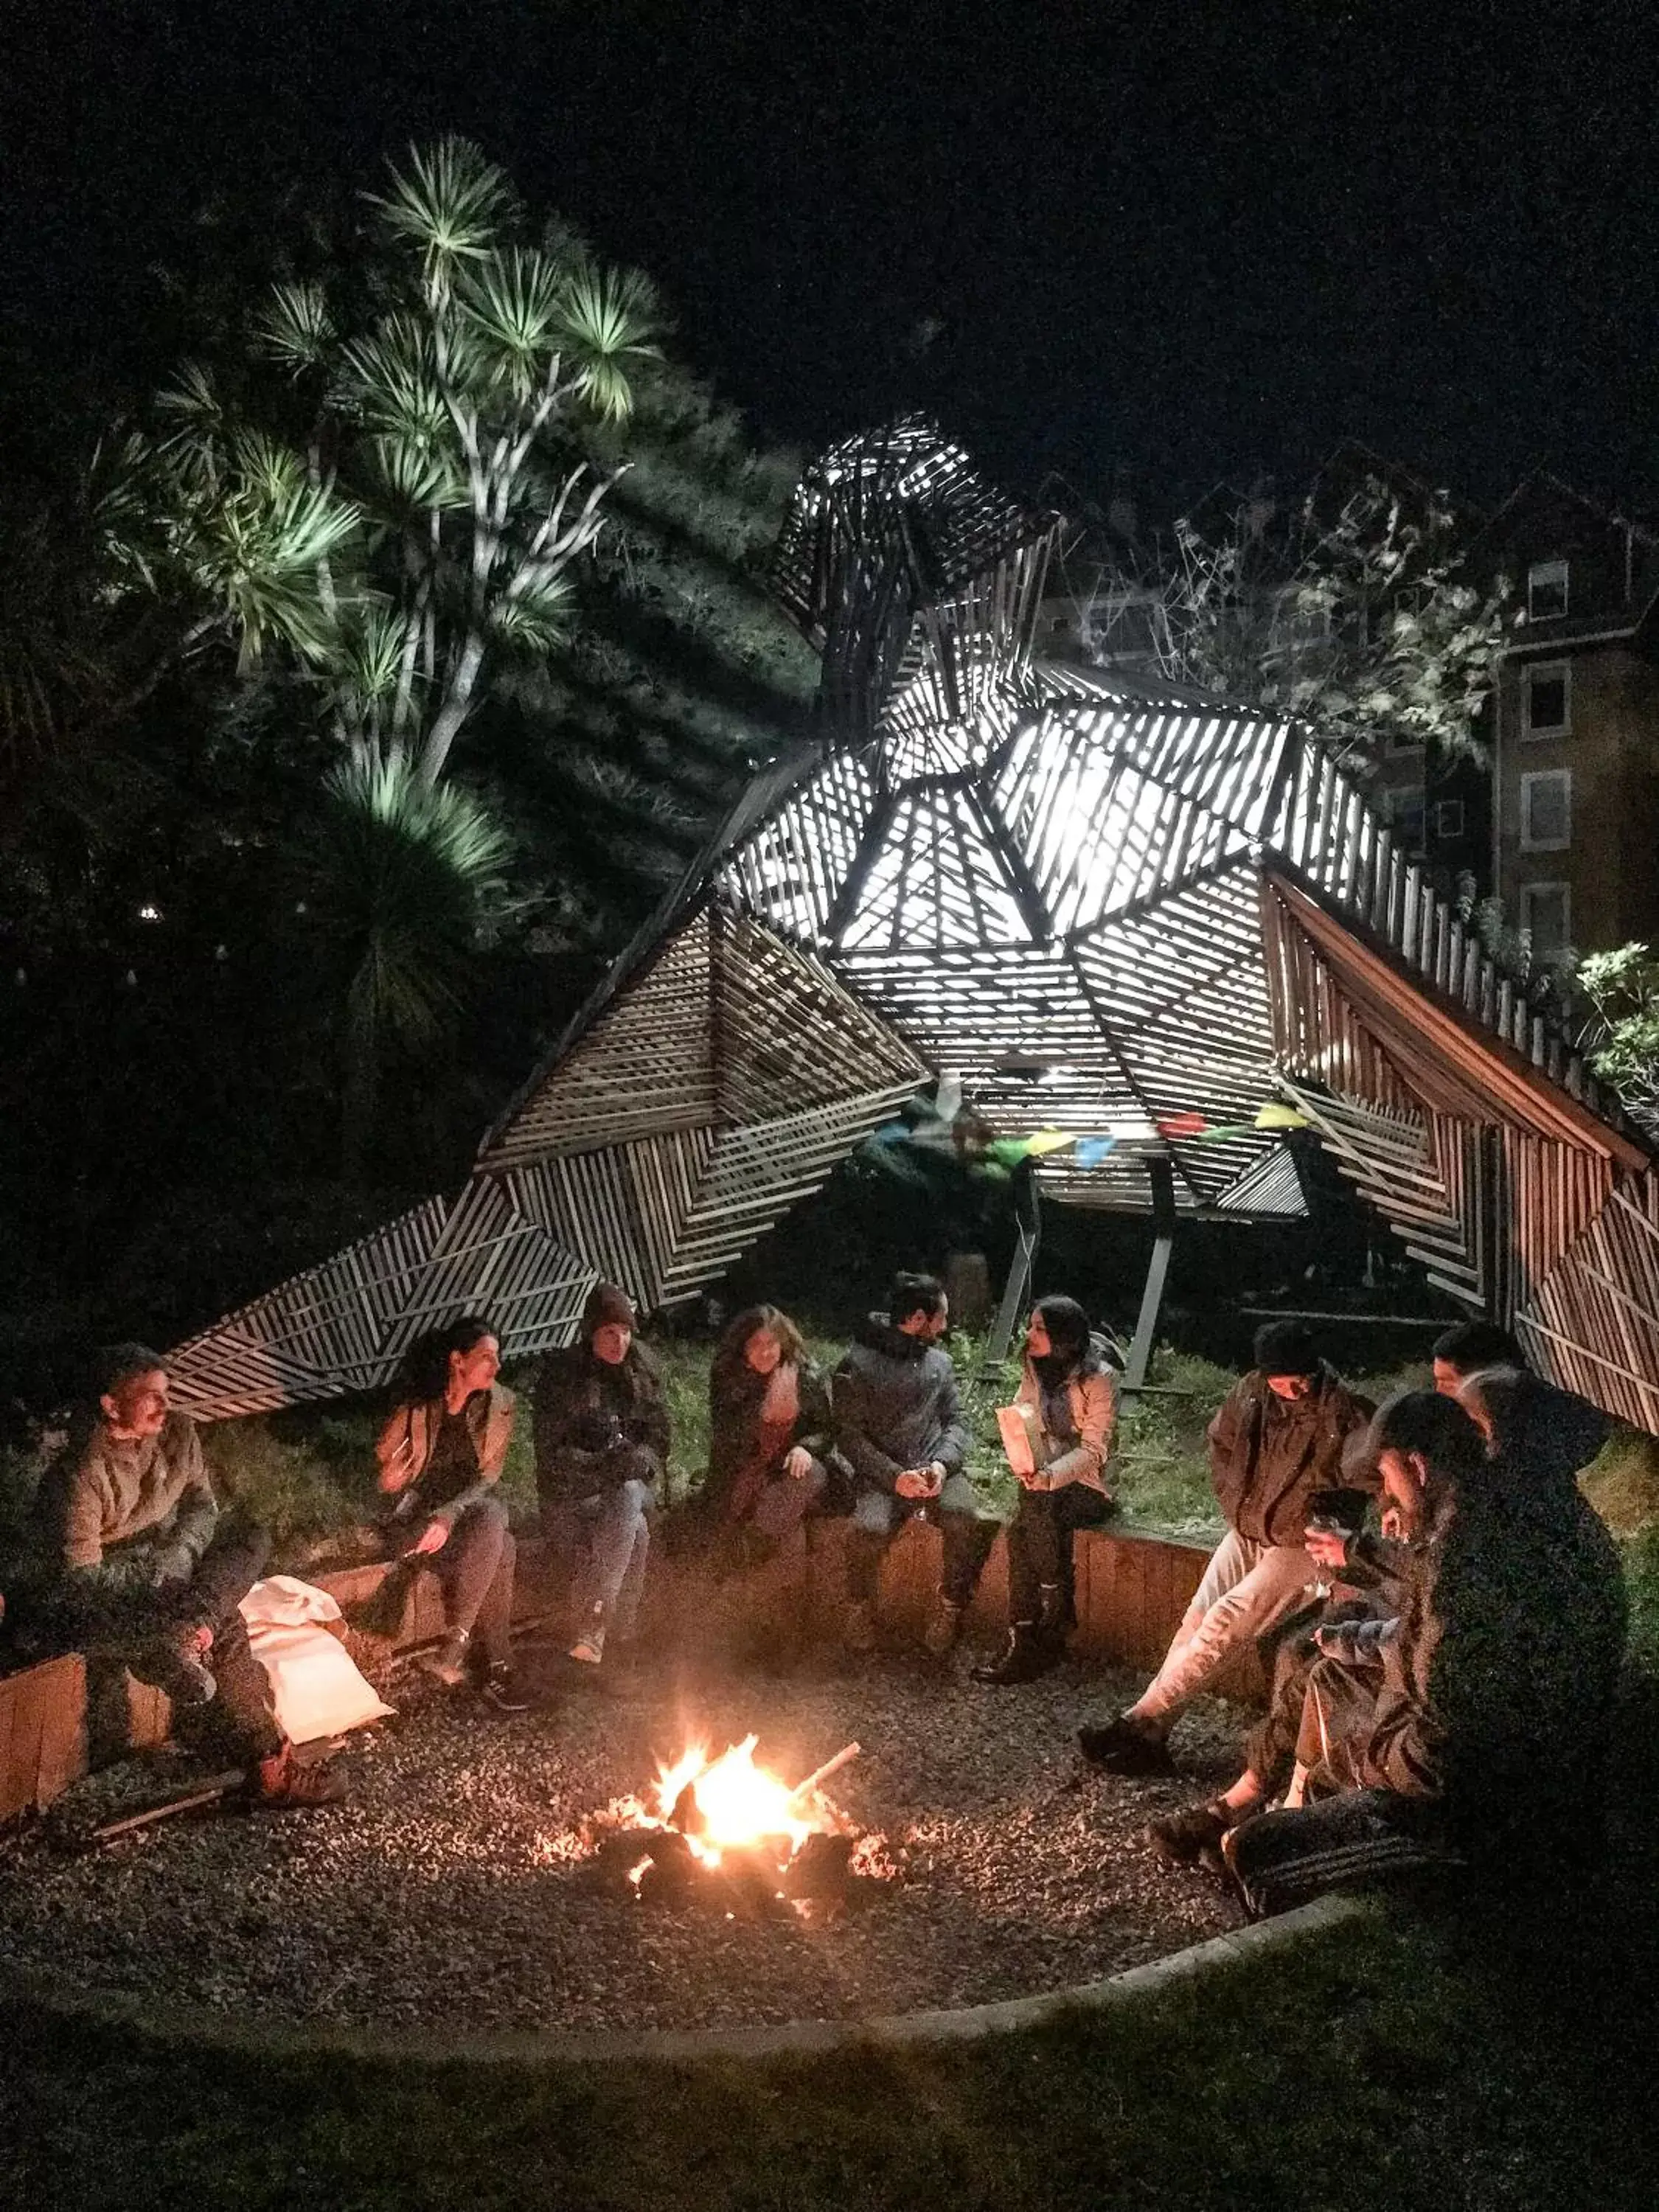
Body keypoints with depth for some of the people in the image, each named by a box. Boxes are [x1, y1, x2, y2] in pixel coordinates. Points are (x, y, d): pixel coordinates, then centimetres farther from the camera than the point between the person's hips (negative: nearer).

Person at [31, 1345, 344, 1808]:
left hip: (164, 1566, 8)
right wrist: (161, 1566, -28)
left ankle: (178, 1643, -28)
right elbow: (79, 1580, -27)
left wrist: (178, 1552, -20)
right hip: (98, 1602, -8)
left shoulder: (176, 1431, -8)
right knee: (224, 1626, -30)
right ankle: (269, 1769, -24)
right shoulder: (78, 1478, -27)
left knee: (250, 1539, -15)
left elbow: (202, 1506, 0)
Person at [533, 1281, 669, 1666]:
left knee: (627, 1499, -35)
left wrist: (640, 1461, -17)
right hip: (572, 1493, -2)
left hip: (630, 1487, 2)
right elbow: (552, 1453, -10)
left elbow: (658, 1439, 6)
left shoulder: (643, 1371, 4)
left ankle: (592, 1625, -38)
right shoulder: (560, 1373, -6)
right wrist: (604, 1466, -25)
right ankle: (619, 1626, -19)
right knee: (634, 1533, -33)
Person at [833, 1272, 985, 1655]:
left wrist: (942, 1464, -10)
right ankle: (860, 1613, -2)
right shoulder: (858, 1365, -4)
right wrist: (895, 1476, -18)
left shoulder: (940, 1361, 13)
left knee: (965, 1518, -29)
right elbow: (850, 1436, -6)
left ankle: (948, 1610, -6)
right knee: (867, 1531, -33)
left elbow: (955, 1420, 12)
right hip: (882, 1473, -3)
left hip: (937, 1468, 3)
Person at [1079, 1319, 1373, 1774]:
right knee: (1198, 1617, -6)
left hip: (1302, 1546, -6)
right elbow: (1220, 1441, 15)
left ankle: (1139, 1722, -11)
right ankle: (1149, 1739, -5)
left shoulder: (1345, 1413, -20)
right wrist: (1235, 1505, 10)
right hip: (1246, 1532, 6)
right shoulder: (1252, 1392, -3)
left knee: (1224, 1621, -17)